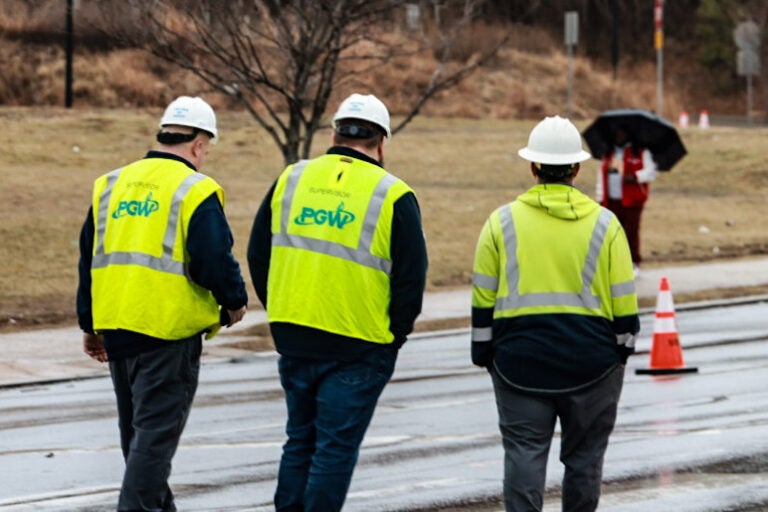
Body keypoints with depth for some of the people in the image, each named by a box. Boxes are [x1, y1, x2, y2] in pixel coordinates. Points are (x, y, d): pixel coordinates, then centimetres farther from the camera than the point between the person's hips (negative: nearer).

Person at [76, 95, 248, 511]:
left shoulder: (111, 184, 12)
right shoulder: (196, 191, -10)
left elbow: (90, 257, 17)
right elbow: (215, 261, -16)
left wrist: (89, 324, 24)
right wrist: (235, 302, 3)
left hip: (114, 328, 7)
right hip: (168, 332, -7)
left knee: (136, 430, 19)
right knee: (156, 431, -3)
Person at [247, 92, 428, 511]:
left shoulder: (291, 179, 6)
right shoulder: (393, 196, -7)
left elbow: (258, 253, 11)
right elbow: (411, 279, -7)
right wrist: (392, 337, 6)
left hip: (293, 339, 4)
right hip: (357, 350, -4)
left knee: (300, 441, 17)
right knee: (336, 448, 2)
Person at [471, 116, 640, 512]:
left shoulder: (503, 222, 1)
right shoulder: (604, 225, 0)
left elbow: (483, 299, 3)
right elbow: (623, 301, 2)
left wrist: (484, 353, 10)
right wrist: (622, 349, 12)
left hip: (520, 358, 0)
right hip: (590, 360, 0)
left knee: (524, 452, 0)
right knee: (584, 456, 10)